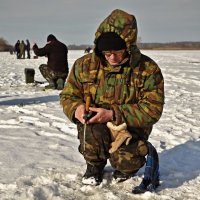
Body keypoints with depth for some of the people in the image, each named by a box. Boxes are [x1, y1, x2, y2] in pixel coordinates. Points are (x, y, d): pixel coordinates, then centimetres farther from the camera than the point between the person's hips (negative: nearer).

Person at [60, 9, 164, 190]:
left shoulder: (148, 69, -13)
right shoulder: (84, 64, -6)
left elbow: (152, 109, -17)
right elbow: (68, 96, 4)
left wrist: (113, 114, -28)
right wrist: (76, 109, -22)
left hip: (130, 129, -1)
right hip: (94, 124, 1)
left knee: (126, 162, -28)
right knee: (93, 132, -34)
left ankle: (125, 166, 15)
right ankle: (95, 167, 2)